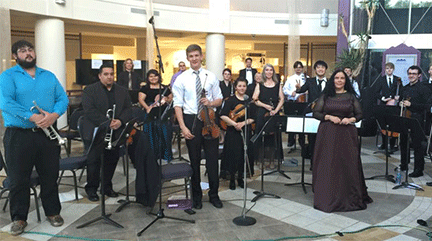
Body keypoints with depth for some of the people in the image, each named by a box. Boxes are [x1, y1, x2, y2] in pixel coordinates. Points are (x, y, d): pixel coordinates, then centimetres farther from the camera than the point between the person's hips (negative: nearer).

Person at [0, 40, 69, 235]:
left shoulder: (49, 76, 13)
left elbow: (63, 98, 5)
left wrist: (54, 115, -15)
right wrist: (32, 117, -23)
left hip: (48, 134, 3)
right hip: (19, 135, -3)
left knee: (50, 176, 11)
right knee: (18, 179, 5)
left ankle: (53, 212, 26)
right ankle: (19, 218, 20)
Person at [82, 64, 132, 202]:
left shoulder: (122, 91, 13)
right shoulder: (89, 91, 0)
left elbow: (128, 109, 6)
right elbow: (89, 111, -12)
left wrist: (120, 121, -13)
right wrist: (106, 122, -20)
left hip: (115, 134, 4)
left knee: (112, 161, 9)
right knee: (94, 162, 1)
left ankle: (107, 187, 25)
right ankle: (91, 189, 16)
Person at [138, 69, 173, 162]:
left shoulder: (165, 88, 15)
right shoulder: (145, 88, 6)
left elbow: (171, 98, 20)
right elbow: (141, 99, -5)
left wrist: (167, 100, -3)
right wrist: (147, 108, -21)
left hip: (163, 115, 2)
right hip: (150, 116, -2)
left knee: (165, 135, 2)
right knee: (151, 137, -1)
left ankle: (166, 156, 13)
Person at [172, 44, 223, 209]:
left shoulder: (211, 77, 5)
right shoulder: (181, 79, 0)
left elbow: (219, 99, 9)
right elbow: (178, 104, -4)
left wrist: (211, 103, -14)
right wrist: (183, 127, -13)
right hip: (191, 120, -1)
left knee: (212, 159, 6)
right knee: (194, 160, 9)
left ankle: (214, 195, 23)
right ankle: (197, 197, 25)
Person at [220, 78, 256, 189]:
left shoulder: (249, 101, 11)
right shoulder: (231, 100, -3)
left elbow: (252, 118, 7)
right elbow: (223, 116, -13)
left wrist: (244, 122, -11)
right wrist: (234, 123, -22)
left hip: (246, 131, 4)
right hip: (233, 132, -4)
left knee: (245, 155, 4)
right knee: (234, 155, -4)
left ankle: (240, 177, 24)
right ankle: (232, 179, 14)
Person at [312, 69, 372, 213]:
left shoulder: (351, 96, 8)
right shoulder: (326, 96, 6)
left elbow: (359, 114, 8)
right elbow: (316, 113, 2)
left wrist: (350, 119, -11)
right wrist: (329, 117, -12)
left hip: (347, 134, 0)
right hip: (327, 134, 0)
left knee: (348, 165, 1)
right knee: (327, 165, 1)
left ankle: (350, 197, 14)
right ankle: (327, 196, 12)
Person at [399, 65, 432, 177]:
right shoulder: (404, 88, 14)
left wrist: (411, 104, -20)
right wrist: (400, 103, 3)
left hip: (417, 119, -7)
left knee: (417, 145, -3)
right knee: (403, 142, 14)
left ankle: (418, 170, 6)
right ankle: (404, 164, 30)